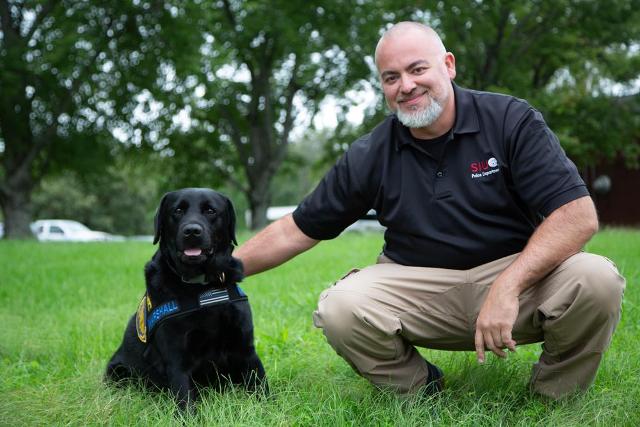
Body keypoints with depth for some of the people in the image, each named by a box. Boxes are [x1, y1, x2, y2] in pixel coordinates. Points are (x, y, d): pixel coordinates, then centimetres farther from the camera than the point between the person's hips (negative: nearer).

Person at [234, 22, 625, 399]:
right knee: (339, 311, -27)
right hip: (420, 289, 1)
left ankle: (554, 398, -1)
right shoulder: (370, 156, 0)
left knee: (596, 281, -30)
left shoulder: (511, 121, -7)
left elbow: (578, 215, -15)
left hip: (524, 274, -1)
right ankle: (419, 389, 3)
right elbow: (297, 231, 7)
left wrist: (506, 287, -27)